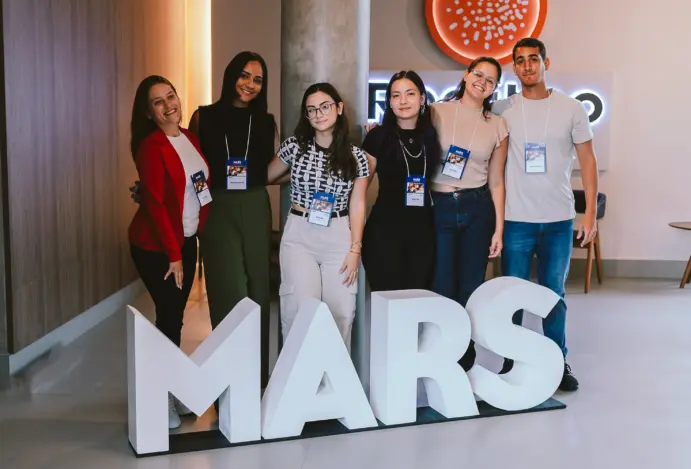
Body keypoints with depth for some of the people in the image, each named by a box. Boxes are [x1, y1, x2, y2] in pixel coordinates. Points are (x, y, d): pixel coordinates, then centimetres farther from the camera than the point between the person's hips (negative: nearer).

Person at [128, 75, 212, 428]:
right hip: (155, 246, -7)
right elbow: (155, 203, -19)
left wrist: (185, 246, 6)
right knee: (169, 318, -4)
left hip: (187, 240, 7)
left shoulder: (190, 138, 7)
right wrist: (172, 254, -17)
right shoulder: (151, 147, -16)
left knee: (175, 316, 11)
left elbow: (204, 186, 13)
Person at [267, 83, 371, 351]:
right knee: (299, 310, -8)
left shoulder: (356, 157, 3)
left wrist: (355, 249, -3)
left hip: (340, 237, 1)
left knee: (340, 312, 0)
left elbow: (357, 204, 2)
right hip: (299, 236, 0)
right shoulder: (294, 146, 1)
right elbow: (267, 176, 17)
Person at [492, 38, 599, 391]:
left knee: (554, 295, 10)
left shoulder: (571, 109, 3)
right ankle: (511, 362, 20)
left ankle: (558, 363, 22)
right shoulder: (501, 110, 1)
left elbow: (587, 160, 5)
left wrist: (590, 211, -1)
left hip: (559, 220, 0)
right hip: (516, 219, 0)